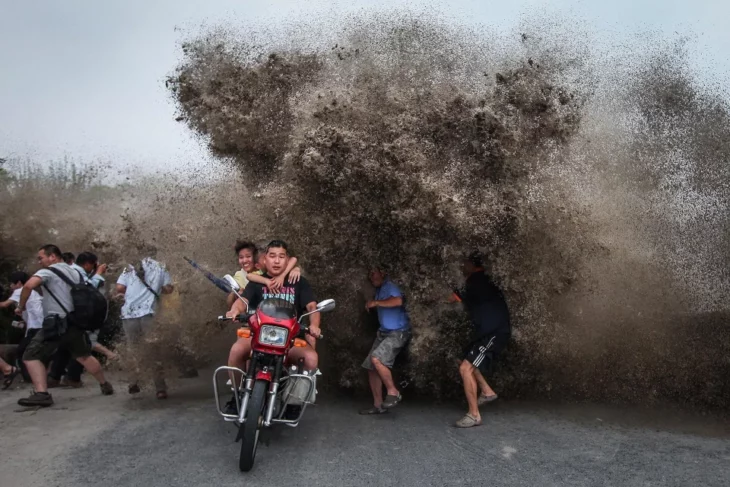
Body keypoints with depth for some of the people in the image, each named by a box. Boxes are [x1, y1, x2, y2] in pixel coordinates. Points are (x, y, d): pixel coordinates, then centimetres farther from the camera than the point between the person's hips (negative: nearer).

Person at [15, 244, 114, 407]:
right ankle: (105, 385, 29)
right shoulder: (74, 272, 19)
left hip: (56, 323, -8)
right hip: (75, 322, 8)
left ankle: (41, 394, -14)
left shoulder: (48, 271, -5)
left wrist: (21, 306, -9)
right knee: (84, 356, 23)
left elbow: (29, 285, -22)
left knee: (31, 356, -1)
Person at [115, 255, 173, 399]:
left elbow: (119, 288, 4)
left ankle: (133, 384, 15)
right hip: (149, 313, -2)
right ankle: (160, 389, -2)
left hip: (129, 313, 2)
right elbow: (168, 288, 6)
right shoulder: (160, 268, 15)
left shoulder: (130, 268, 17)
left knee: (133, 349, 17)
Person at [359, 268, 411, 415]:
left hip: (398, 332, -10)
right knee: (371, 367, 4)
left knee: (376, 359, -27)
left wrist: (376, 303, -25)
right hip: (384, 332, 10)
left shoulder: (389, 286, -11)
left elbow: (398, 301, -32)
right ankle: (378, 405, 12)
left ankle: (393, 392, -11)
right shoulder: (378, 290, 18)